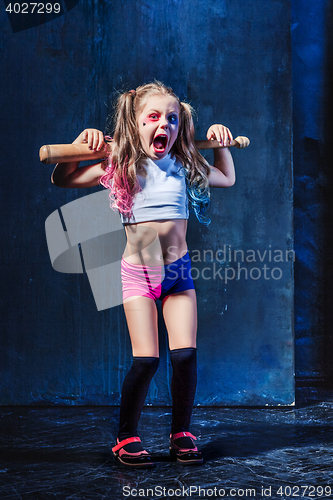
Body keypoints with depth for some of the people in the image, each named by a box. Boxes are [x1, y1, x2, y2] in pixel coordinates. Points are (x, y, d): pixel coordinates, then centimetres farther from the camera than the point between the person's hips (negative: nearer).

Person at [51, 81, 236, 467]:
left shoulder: (185, 167, 5)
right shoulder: (119, 168, -5)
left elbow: (227, 178, 24)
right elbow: (61, 179, 2)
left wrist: (220, 142, 13)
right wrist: (79, 144, -11)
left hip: (178, 271, 3)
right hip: (138, 272, -3)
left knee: (185, 353, -3)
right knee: (145, 359, -10)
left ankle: (181, 434, 13)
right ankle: (126, 437, 8)